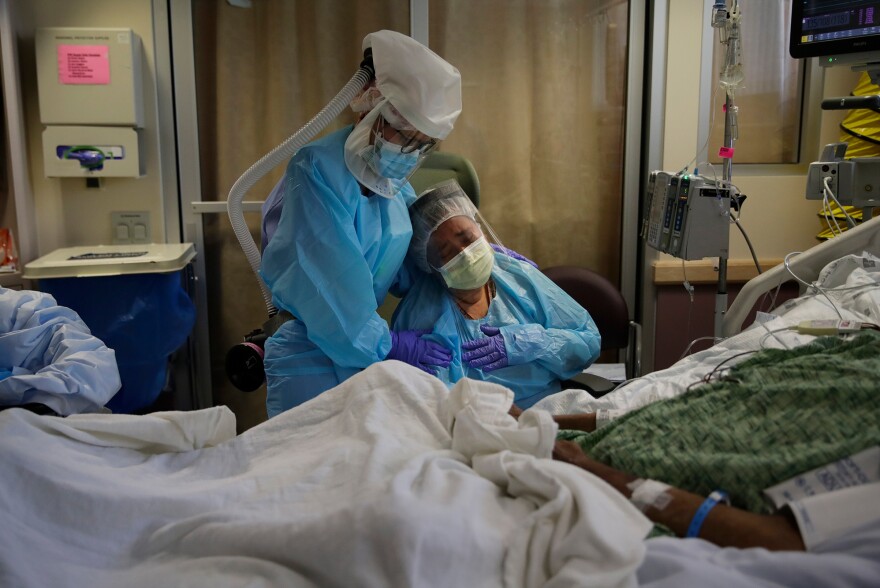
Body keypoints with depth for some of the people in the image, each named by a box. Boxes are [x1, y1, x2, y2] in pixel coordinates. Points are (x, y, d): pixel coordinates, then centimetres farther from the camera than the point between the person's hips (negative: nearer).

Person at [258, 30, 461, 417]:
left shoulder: (396, 186, 4)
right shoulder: (317, 170, -20)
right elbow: (329, 280, -22)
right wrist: (385, 345, -14)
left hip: (368, 358, 7)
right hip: (310, 365, -7)